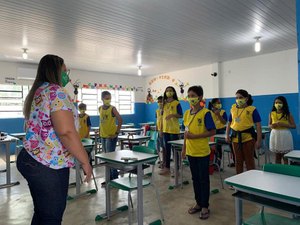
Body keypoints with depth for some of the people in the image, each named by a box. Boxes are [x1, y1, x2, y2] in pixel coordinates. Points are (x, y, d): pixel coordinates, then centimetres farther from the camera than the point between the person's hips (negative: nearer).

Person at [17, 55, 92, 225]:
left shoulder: (36, 92, 14)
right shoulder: (56, 92, -16)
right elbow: (66, 132, -26)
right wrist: (85, 161, -18)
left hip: (31, 159, 10)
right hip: (49, 165, -10)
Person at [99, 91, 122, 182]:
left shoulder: (112, 108, -10)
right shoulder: (100, 108, 8)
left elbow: (120, 120, -17)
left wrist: (117, 132, -17)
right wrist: (100, 131, 14)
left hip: (111, 136, -7)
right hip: (103, 136, 7)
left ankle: (115, 178, 7)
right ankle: (110, 177, 25)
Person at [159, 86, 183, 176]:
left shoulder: (177, 103, -4)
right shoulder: (164, 103, 10)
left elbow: (180, 115, -6)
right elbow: (162, 115, 14)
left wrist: (173, 115, -24)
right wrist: (161, 129, 12)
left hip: (174, 129, -5)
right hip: (165, 129, 5)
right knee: (167, 148, 12)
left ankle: (176, 169, 11)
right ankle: (166, 167, 22)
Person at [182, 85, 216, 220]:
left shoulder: (205, 113, -13)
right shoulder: (187, 113, 6)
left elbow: (212, 132, -14)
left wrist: (194, 136, -21)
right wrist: (184, 148, 10)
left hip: (202, 152, -6)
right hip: (191, 151, 6)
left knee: (203, 179, 7)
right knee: (195, 178, 16)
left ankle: (205, 206, 22)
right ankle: (198, 203, 32)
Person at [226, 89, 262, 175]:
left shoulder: (252, 109, -5)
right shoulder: (233, 109, 7)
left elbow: (258, 126, -7)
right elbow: (229, 123, 13)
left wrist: (258, 140, -12)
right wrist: (227, 135, 1)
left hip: (248, 138, -4)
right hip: (236, 138, 4)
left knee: (249, 160, 5)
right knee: (238, 160, 14)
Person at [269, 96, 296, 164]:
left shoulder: (288, 114, -2)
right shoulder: (272, 114, 4)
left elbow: (294, 126, -3)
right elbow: (269, 124, 14)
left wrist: (283, 124, -18)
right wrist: (271, 126, -10)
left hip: (285, 135, -2)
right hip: (275, 135, 2)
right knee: (277, 156, 11)